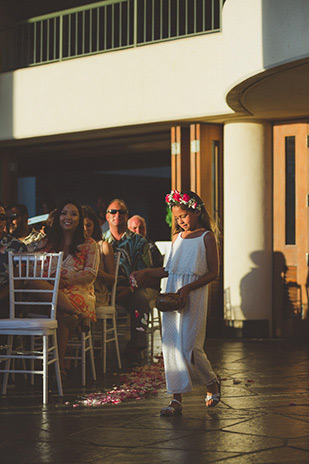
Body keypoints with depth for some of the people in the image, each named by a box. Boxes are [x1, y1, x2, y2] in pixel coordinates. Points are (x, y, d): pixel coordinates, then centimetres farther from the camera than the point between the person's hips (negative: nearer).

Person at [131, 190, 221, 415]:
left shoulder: (207, 237, -3)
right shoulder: (177, 237, 15)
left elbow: (213, 273, -7)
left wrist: (188, 288, -16)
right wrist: (146, 273, 18)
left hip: (194, 297, -6)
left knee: (189, 346, -9)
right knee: (171, 344, 0)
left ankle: (212, 382, 19)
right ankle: (177, 399, 3)